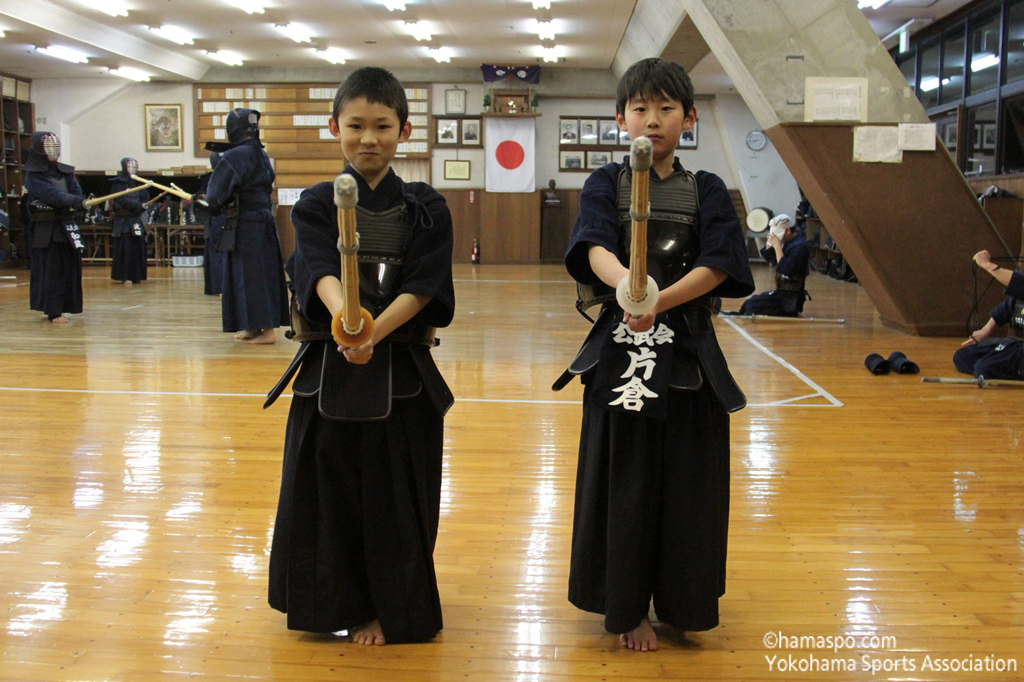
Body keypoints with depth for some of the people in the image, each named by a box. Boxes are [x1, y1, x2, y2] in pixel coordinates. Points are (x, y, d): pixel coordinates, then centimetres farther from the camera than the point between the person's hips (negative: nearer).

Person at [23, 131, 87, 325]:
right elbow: (53, 195, -23)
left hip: (68, 227, 6)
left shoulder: (66, 171, 10)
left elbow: (77, 192, -1)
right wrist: (78, 202, -38)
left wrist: (79, 205, -24)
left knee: (70, 268, 6)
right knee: (51, 270, -7)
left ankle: (57, 309, 18)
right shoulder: (34, 176, -7)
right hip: (47, 230, -5)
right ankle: (54, 312, -3)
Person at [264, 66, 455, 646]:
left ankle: (389, 609, 25)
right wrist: (345, 316, -38)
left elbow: (422, 288, -9)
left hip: (402, 372, -1)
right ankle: (336, 602, 29)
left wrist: (373, 333, -25)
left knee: (395, 496, 6)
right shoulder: (317, 204, 2)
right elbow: (321, 272, -16)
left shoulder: (426, 208, 1)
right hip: (329, 370, 1)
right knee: (326, 490, 9)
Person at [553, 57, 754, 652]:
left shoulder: (707, 191, 6)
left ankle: (679, 599, 27)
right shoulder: (605, 183, 3)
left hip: (688, 355, 1)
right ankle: (626, 608, 20)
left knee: (686, 482, 7)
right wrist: (626, 281, -39)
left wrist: (658, 301, -25)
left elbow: (718, 266, -8)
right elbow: (595, 247, -16)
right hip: (619, 351, -1)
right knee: (623, 482, 5)